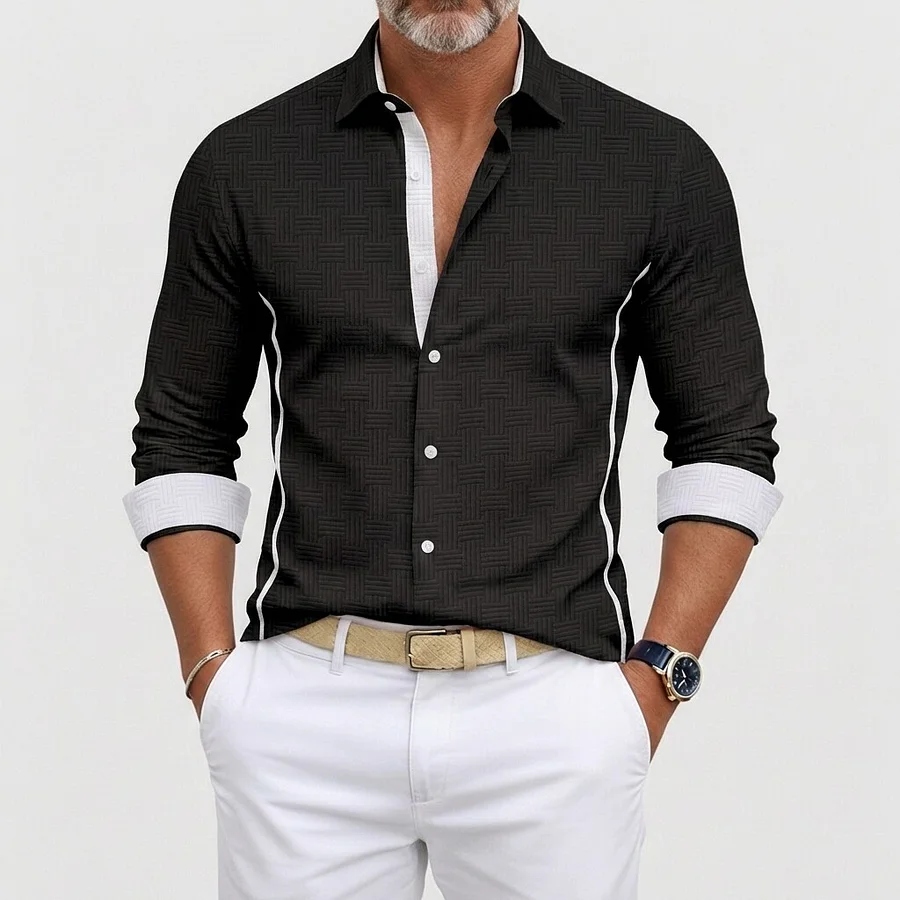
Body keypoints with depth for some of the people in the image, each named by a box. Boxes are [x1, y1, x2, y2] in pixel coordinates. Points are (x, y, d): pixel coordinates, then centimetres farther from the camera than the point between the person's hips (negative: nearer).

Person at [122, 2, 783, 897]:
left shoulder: (659, 165, -1)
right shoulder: (243, 165, 1)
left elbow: (726, 444, 5)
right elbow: (183, 440, 9)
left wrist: (657, 676, -4)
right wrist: (212, 675, 0)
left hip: (554, 718, 0)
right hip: (301, 719, 1)